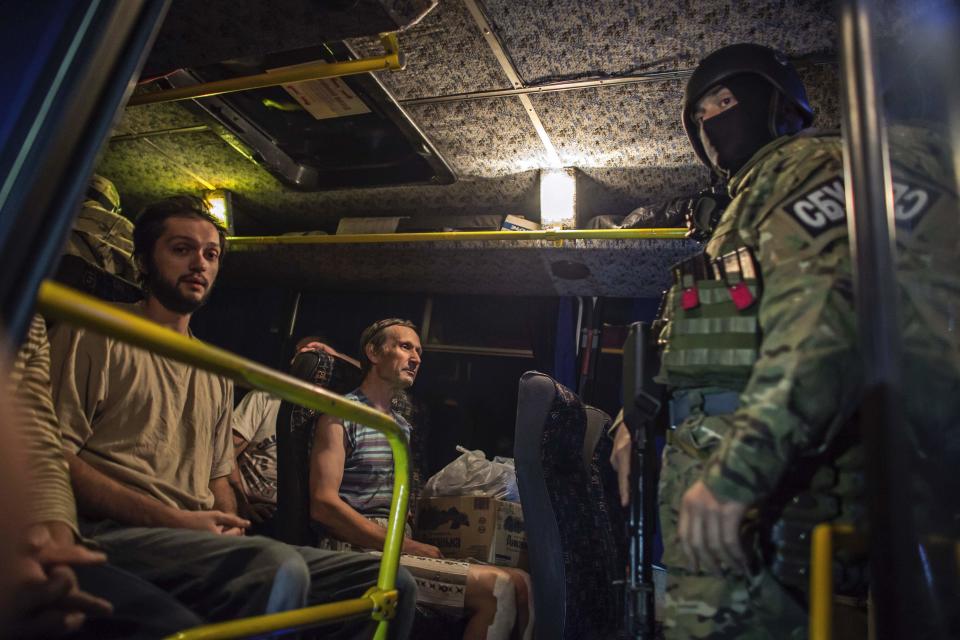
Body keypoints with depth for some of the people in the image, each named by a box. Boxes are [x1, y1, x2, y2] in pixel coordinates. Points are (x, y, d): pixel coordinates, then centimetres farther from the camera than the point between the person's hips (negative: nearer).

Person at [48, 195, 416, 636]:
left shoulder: (217, 375, 24)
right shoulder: (96, 334, 5)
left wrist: (230, 525, 0)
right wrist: (175, 520, -16)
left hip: (201, 545, 6)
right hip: (112, 534, -6)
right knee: (278, 567, -38)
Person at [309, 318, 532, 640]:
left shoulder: (403, 425, 20)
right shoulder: (341, 414, -4)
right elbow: (323, 505, -15)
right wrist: (407, 547, -17)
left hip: (398, 546, 7)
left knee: (520, 584, -10)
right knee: (498, 589, -23)